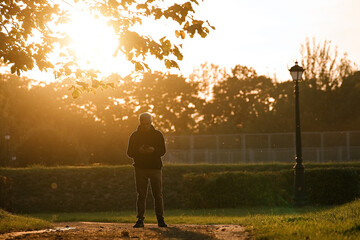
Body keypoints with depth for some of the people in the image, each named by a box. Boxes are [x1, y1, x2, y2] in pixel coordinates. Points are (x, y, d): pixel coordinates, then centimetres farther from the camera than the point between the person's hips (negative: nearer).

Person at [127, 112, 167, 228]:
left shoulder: (158, 134, 6)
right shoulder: (135, 136, 6)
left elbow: (163, 151, 3)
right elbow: (129, 152, 4)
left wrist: (153, 150, -18)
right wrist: (139, 151, -17)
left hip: (155, 168, 0)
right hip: (140, 168, 0)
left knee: (158, 195, -1)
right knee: (141, 195, -1)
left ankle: (160, 219, 5)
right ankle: (140, 220, 1)